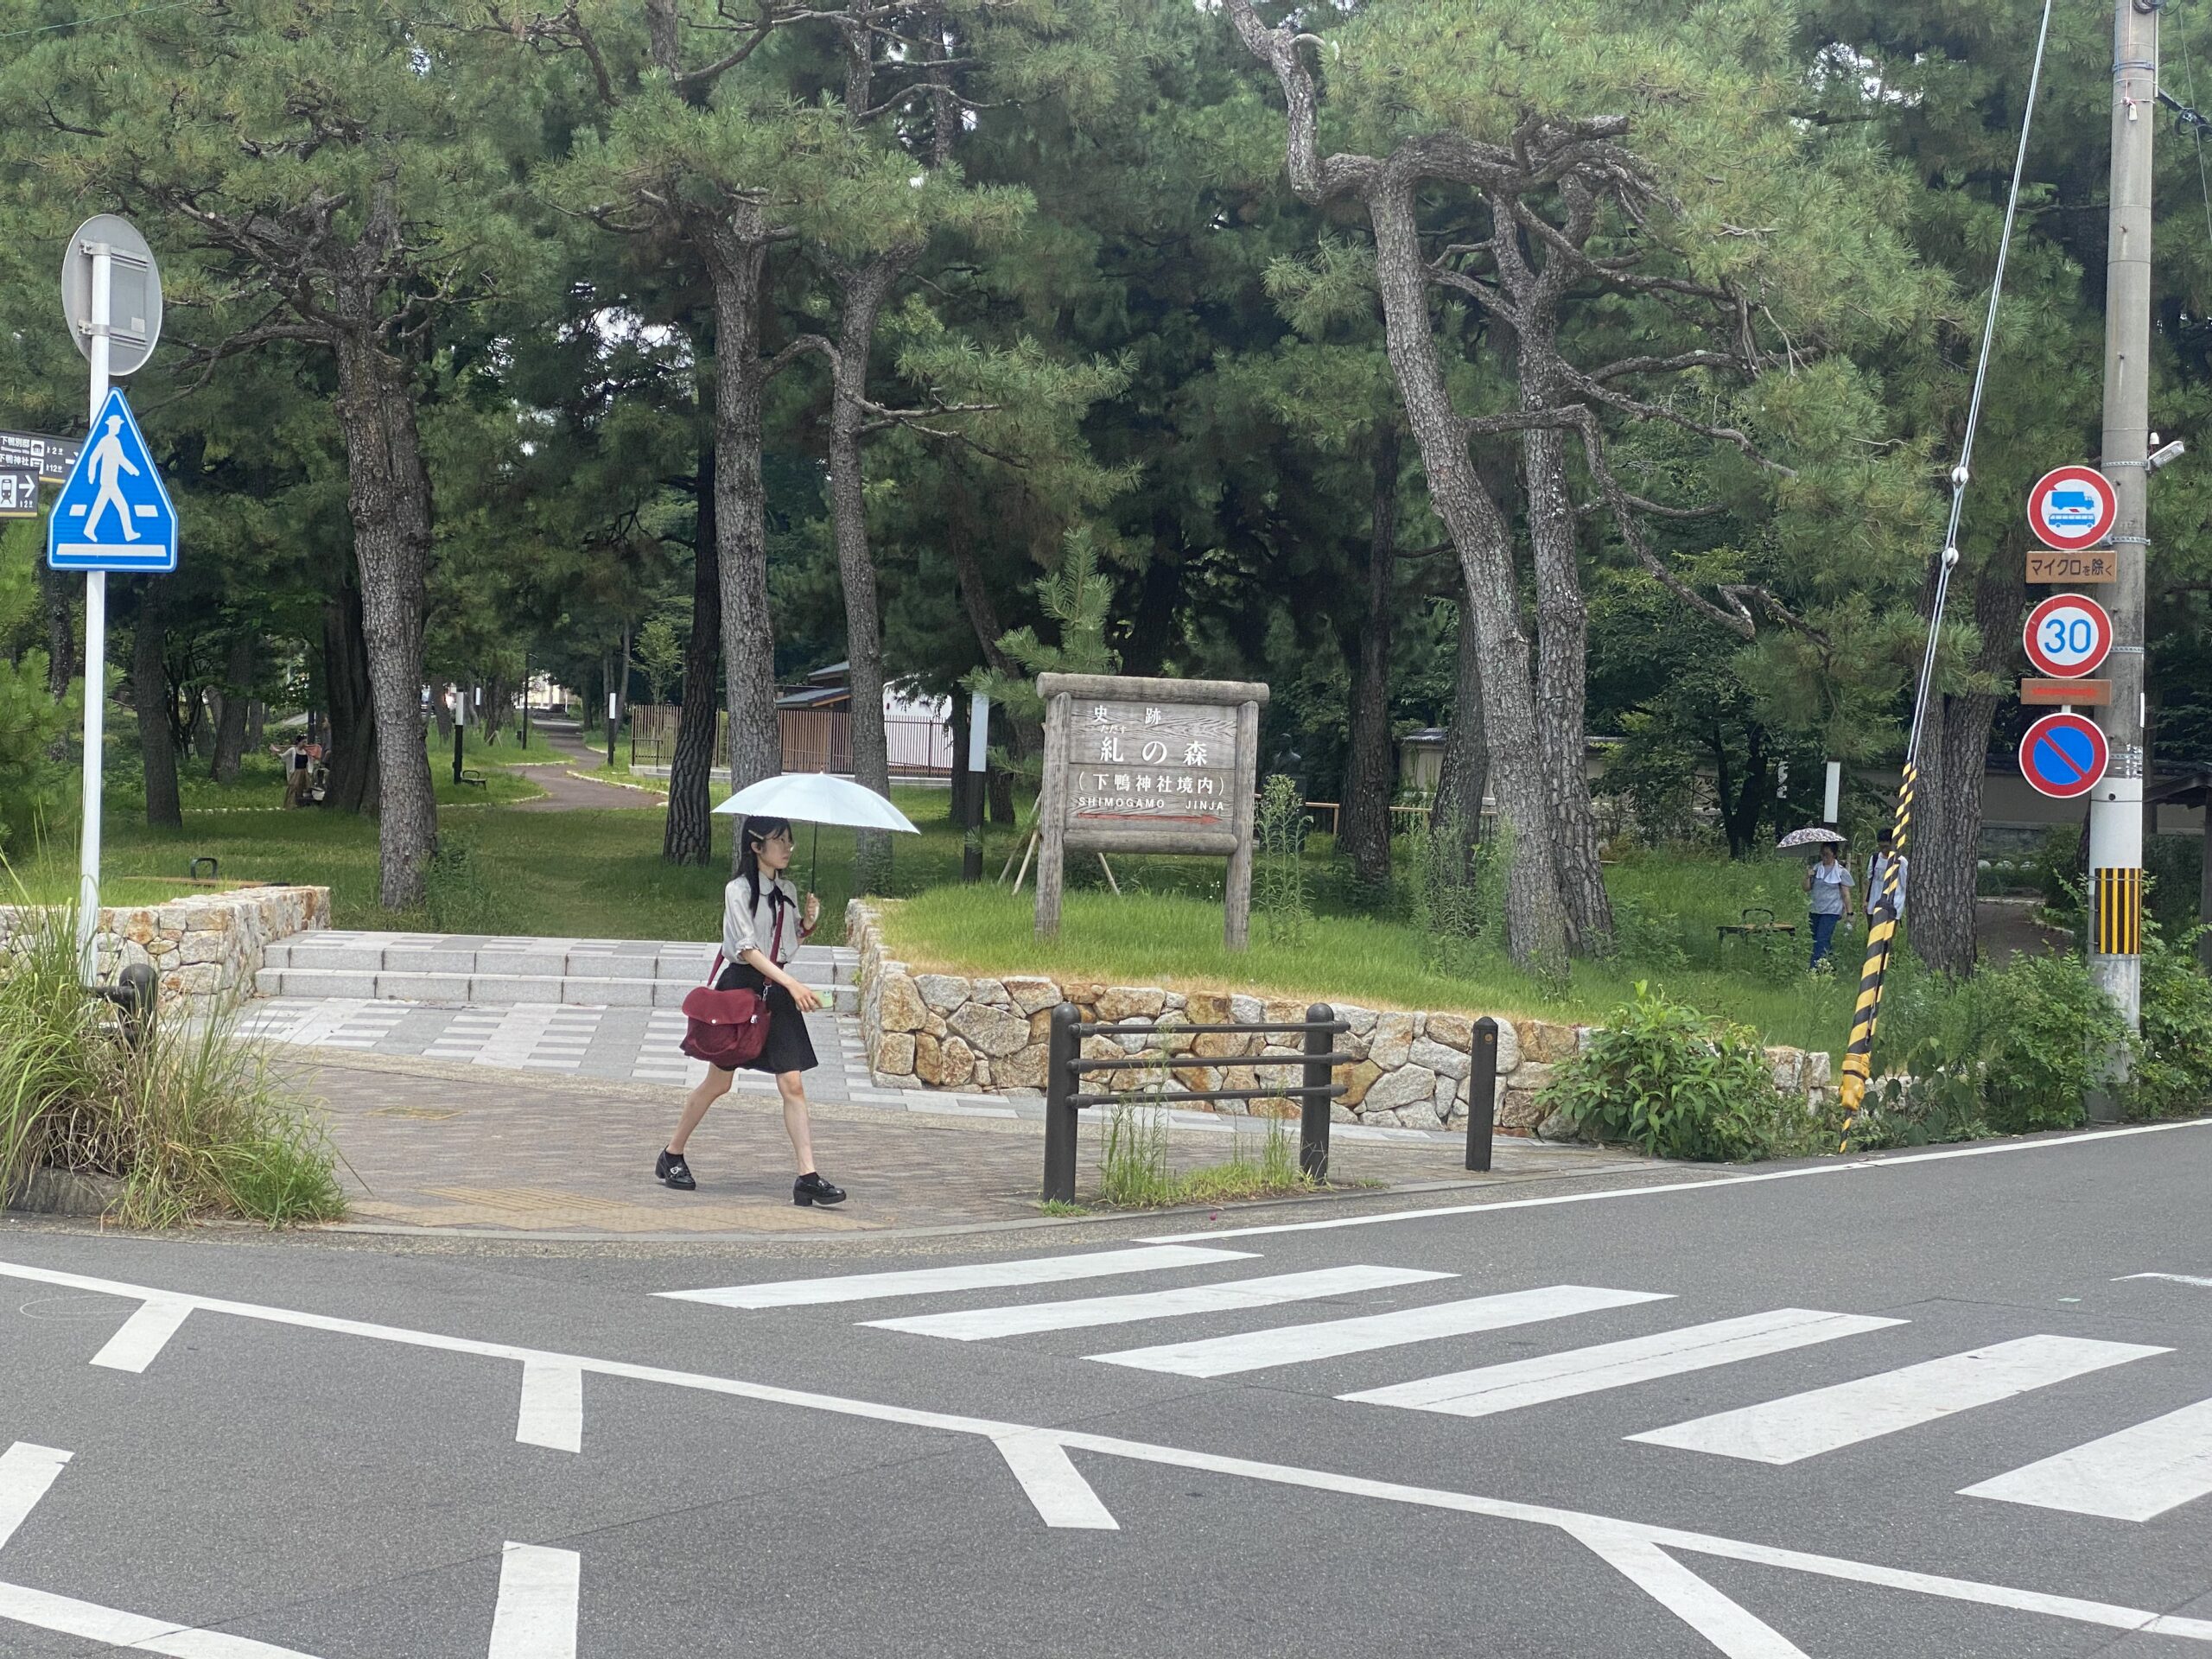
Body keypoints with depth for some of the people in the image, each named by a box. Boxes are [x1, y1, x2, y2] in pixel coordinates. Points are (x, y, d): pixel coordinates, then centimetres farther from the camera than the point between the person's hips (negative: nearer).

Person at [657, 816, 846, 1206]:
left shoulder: (787, 891, 10)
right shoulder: (738, 891, -10)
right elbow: (747, 949, -18)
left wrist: (807, 921, -2)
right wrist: (792, 984, -26)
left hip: (776, 991, 5)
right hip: (739, 986, -5)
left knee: (793, 1083, -5)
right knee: (718, 1082, 4)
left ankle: (808, 1177, -10)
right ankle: (672, 1155, 23)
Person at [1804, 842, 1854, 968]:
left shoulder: (1841, 871, -4)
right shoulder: (1815, 868, 6)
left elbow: (1846, 893, -1)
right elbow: (1807, 888, 7)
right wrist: (1808, 876, -11)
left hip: (1831, 911, -5)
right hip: (1815, 910, 5)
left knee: (1822, 940, -14)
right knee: (1815, 940, 9)